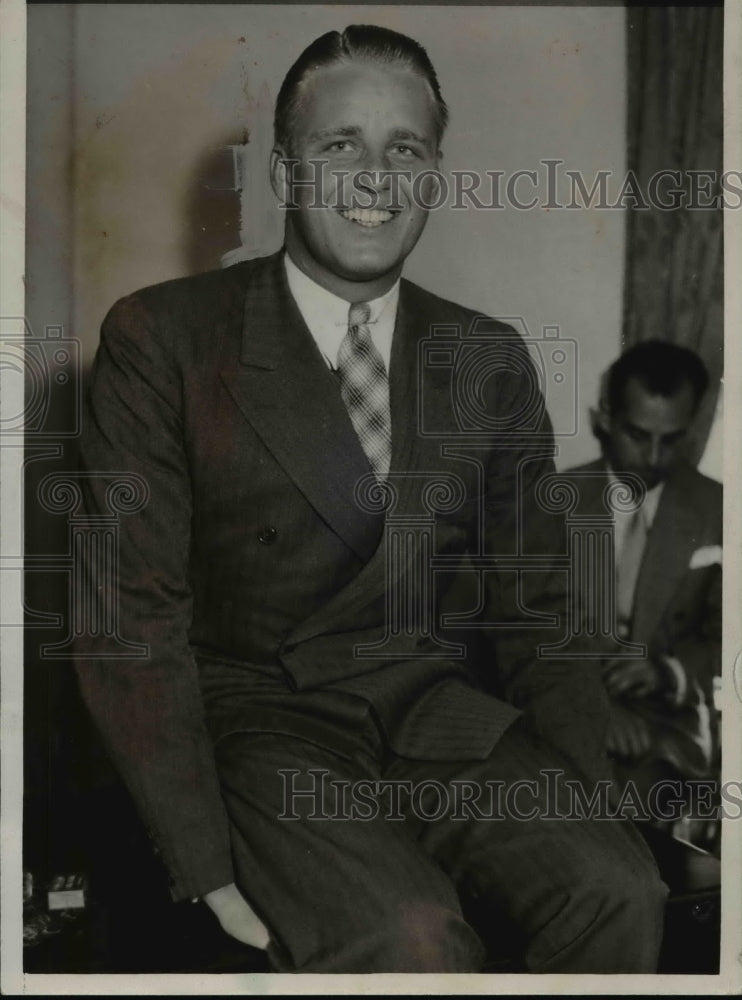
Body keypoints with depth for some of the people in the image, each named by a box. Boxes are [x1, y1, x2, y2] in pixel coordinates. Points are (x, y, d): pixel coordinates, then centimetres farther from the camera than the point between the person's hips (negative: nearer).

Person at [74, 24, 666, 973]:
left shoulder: (491, 362, 8)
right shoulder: (162, 338, -5)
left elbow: (534, 609, 10)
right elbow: (134, 616, -8)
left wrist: (591, 811, -4)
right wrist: (208, 871, -15)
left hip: (427, 703, 4)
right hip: (252, 711, -3)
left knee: (619, 887, -21)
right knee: (411, 939, -29)